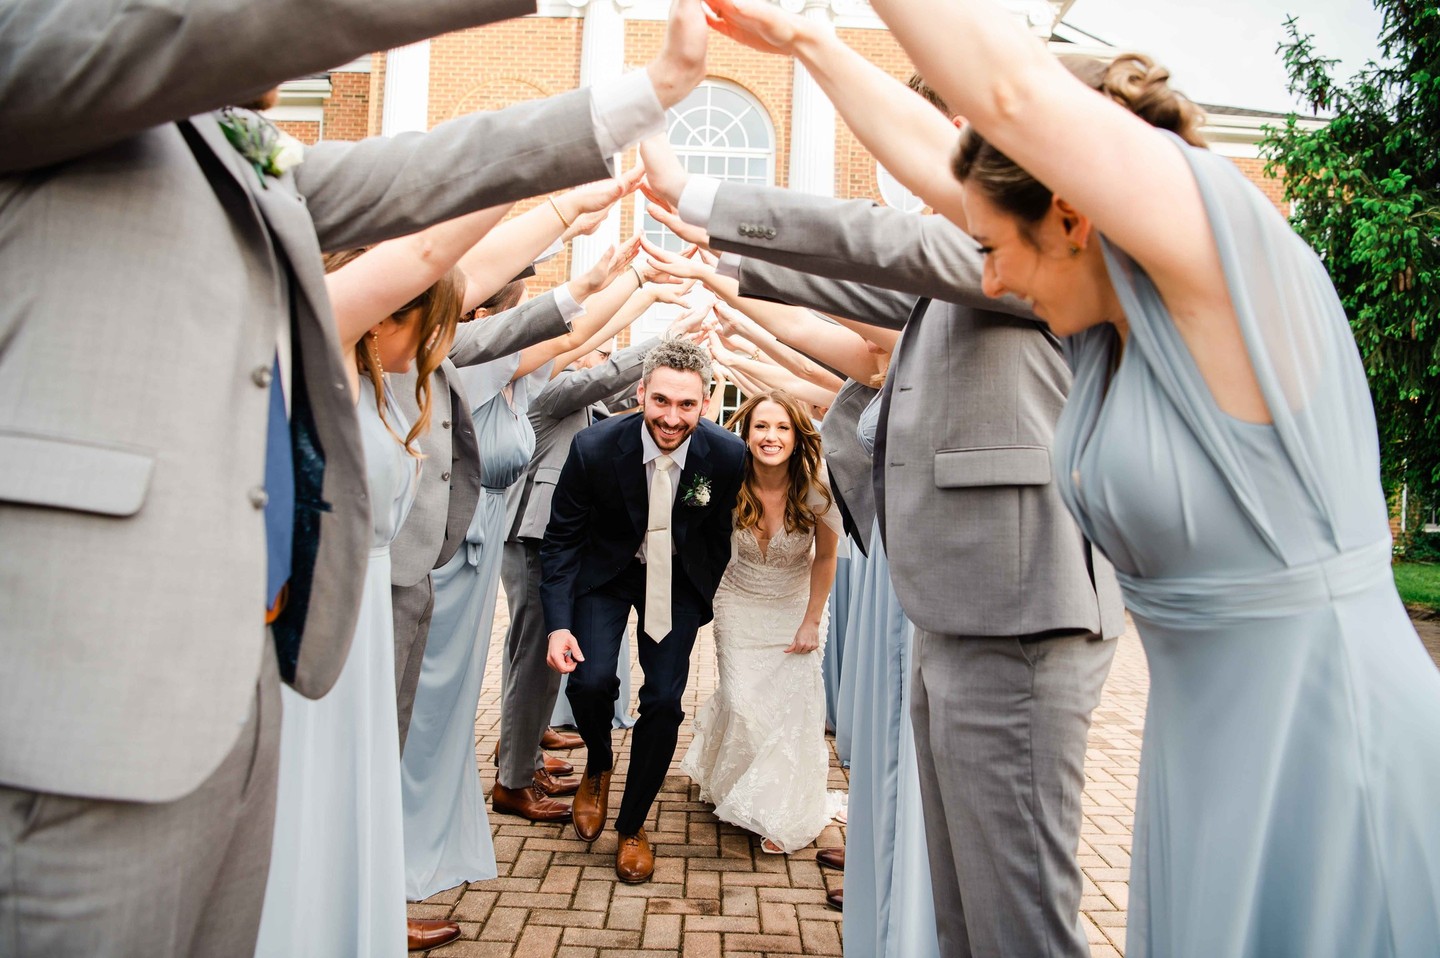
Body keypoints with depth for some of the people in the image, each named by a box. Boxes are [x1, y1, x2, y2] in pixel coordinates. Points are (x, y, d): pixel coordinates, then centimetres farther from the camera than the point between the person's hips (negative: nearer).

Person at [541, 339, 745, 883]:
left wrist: (710, 600, 3)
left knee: (664, 700, -5)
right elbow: (562, 538, -14)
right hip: (605, 570, 0)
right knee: (591, 682, -18)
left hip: (678, 577, 1)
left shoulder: (727, 455, -23)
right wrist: (559, 624, -21)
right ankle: (598, 766, 20)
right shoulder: (595, 447, -26)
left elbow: (722, 533, -4)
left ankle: (632, 826, 20)